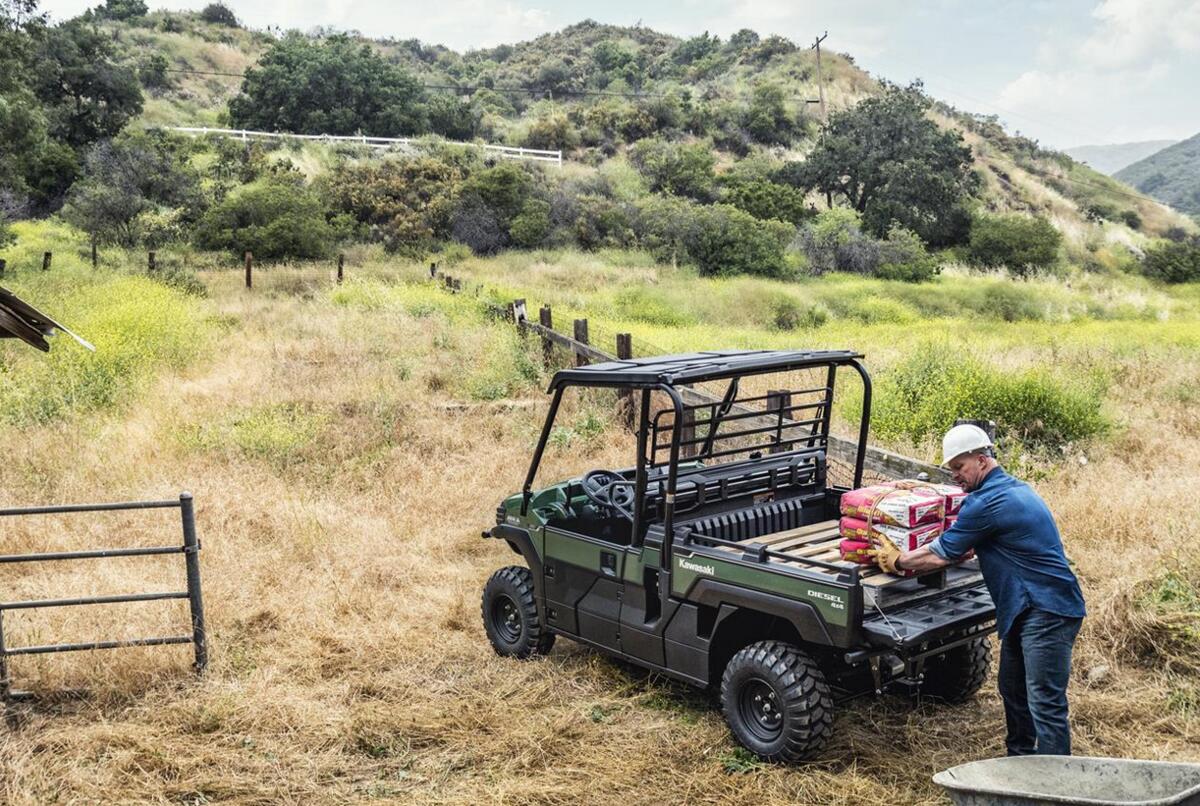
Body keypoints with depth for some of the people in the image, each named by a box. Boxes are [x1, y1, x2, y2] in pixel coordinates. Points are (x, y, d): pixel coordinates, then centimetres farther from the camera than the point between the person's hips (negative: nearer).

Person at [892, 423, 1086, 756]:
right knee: (1013, 691, 20)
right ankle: (1019, 759, 33)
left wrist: (898, 561, 5)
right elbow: (967, 547, 28)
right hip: (1026, 609, 11)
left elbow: (940, 556, -10)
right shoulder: (1015, 489, 15)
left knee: (1045, 705, -8)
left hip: (1047, 613, -11)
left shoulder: (986, 502, -17)